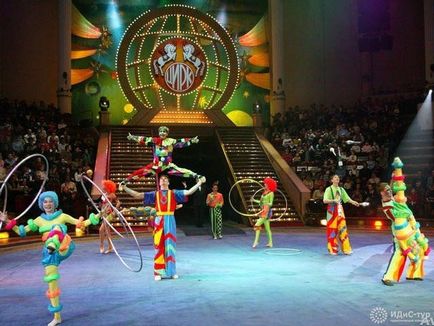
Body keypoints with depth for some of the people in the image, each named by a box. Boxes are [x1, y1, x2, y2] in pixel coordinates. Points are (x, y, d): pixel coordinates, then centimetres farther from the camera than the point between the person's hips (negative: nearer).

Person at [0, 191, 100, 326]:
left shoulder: (62, 216, 6)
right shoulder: (39, 220, 13)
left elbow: (82, 223, 5)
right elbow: (21, 231, 14)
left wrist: (98, 216, -6)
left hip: (64, 249, -3)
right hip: (50, 252, 4)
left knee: (57, 227, -31)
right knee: (51, 283, 0)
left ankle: (54, 246, -67)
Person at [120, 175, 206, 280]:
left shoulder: (174, 193, 10)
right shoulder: (155, 194, 12)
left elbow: (189, 192, 0)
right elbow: (137, 195, 9)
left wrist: (199, 183, -9)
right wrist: (125, 188, 0)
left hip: (170, 221, 0)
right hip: (159, 221, 0)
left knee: (170, 245, 3)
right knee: (159, 246, 0)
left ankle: (171, 271, 12)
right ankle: (158, 272, 4)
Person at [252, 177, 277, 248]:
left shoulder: (271, 193, -9)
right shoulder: (264, 192, 13)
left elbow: (271, 203, -12)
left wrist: (267, 204, -31)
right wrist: (254, 200, 23)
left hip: (266, 212, -8)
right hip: (263, 211, 8)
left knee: (257, 225, -13)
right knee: (267, 228, 10)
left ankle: (256, 241, -8)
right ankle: (270, 243, 15)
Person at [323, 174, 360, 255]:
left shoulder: (341, 189, 12)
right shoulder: (329, 189, -5)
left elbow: (347, 198, 8)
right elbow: (324, 200, -15)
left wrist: (354, 202, -10)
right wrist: (333, 200, -30)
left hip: (340, 210, 5)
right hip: (332, 210, -5)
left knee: (343, 229, 1)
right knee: (332, 230, -3)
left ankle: (346, 249, 5)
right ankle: (332, 249, 5)